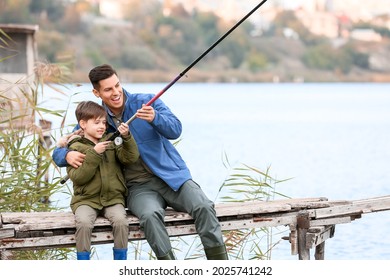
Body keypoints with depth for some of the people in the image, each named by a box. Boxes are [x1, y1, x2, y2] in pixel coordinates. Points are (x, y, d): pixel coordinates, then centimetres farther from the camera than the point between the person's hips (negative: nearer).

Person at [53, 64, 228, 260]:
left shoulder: (146, 102, 1)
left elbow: (175, 130, -13)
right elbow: (58, 152, 9)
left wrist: (154, 118, -35)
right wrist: (68, 155, -17)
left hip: (171, 176, 0)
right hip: (139, 186, 0)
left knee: (204, 207, -25)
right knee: (150, 214, -34)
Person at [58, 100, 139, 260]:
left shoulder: (111, 142, 14)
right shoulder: (76, 148, 2)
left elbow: (130, 158, 0)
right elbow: (78, 177, -11)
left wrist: (127, 137, -16)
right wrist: (94, 154, -18)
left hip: (113, 198, 2)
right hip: (86, 199, -2)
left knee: (120, 221, -27)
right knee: (84, 222, -31)